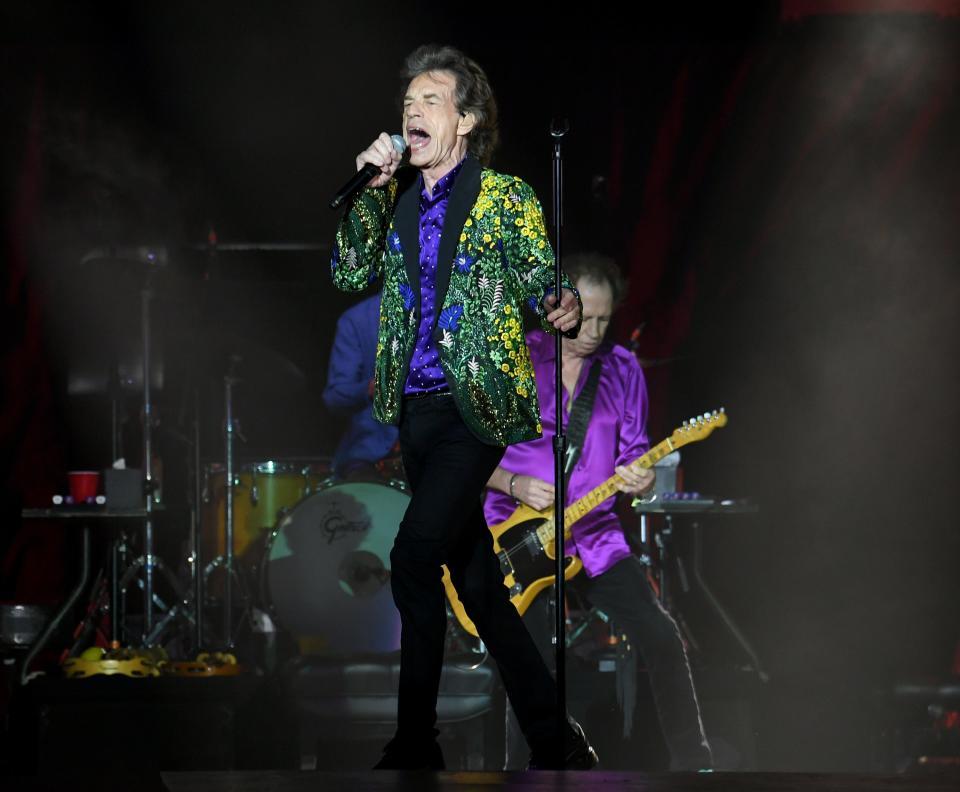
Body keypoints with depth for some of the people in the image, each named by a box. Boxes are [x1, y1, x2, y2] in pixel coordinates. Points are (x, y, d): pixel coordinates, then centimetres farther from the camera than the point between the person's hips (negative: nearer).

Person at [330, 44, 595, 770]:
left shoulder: (505, 197, -1)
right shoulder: (397, 200, 13)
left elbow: (542, 282, -2)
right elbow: (351, 275, 3)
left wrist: (563, 308, -25)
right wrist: (372, 190, -6)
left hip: (476, 403, -6)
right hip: (416, 408, 6)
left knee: (414, 554, -21)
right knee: (476, 580, 9)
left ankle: (414, 743, -14)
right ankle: (553, 740, 17)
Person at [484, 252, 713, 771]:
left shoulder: (622, 369, 7)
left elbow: (635, 457, 10)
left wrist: (638, 480, -13)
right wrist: (515, 485, -16)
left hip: (596, 537, 3)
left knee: (660, 638, -9)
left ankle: (693, 764, 2)